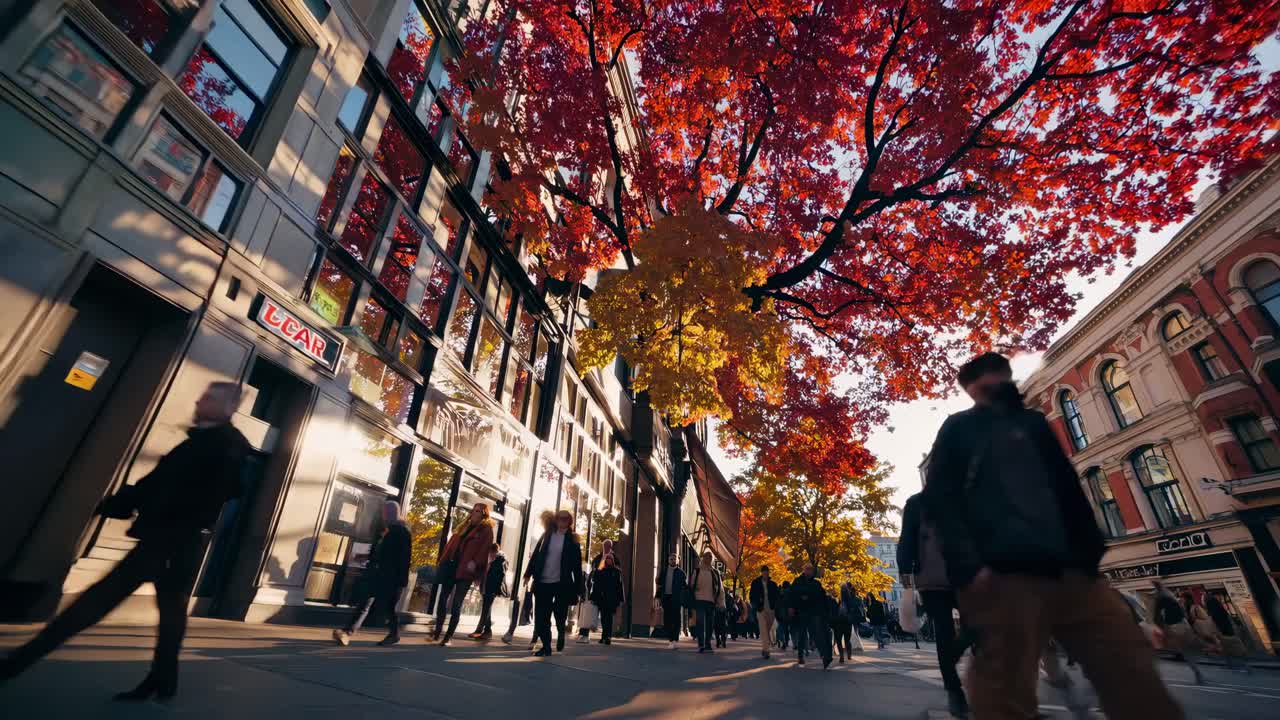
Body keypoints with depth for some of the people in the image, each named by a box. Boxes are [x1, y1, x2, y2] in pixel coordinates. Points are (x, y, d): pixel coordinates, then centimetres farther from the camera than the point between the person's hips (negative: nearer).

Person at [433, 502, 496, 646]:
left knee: (456, 604, -1)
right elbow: (452, 542, 17)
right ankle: (437, 632, 20)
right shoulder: (465, 526, 18)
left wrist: (474, 563, -26)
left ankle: (448, 637, 8)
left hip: (465, 570, -6)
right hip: (451, 565, 6)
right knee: (443, 599, 9)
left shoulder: (486, 529, -2)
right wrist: (442, 560, 9)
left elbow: (484, 548, -12)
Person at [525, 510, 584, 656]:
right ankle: (546, 646, 18)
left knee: (560, 616, 2)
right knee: (541, 617, 2)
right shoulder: (547, 535, 7)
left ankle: (560, 635, 33)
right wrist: (528, 573, -1)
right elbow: (536, 555, 7)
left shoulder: (572, 540, 1)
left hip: (562, 583, -2)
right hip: (543, 582, 2)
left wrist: (579, 588, -2)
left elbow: (577, 565, 0)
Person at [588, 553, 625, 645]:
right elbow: (594, 585, 7)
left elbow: (620, 586, 5)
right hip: (601, 598, 2)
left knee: (609, 617, -7)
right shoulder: (599, 571, 8)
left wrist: (620, 599, 0)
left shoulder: (617, 572, 6)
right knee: (603, 617, 6)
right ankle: (605, 636, 18)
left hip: (612, 599, -2)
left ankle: (608, 637, -6)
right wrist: (593, 598, 2)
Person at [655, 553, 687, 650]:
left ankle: (675, 640, -4)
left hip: (676, 598, -4)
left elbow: (683, 587, -1)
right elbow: (660, 584, 11)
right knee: (667, 619, 8)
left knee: (675, 619, -5)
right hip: (665, 597, 4)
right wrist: (658, 596, 3)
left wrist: (682, 600, -8)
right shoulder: (663, 571, 11)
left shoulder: (680, 573, 1)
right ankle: (670, 638, 19)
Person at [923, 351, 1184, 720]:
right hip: (1003, 577, -6)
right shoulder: (958, 428, 11)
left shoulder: (1033, 422, 28)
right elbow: (939, 497, 0)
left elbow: (1069, 488, 24)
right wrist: (968, 566, -14)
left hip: (1072, 573, 6)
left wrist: (1090, 552, 7)